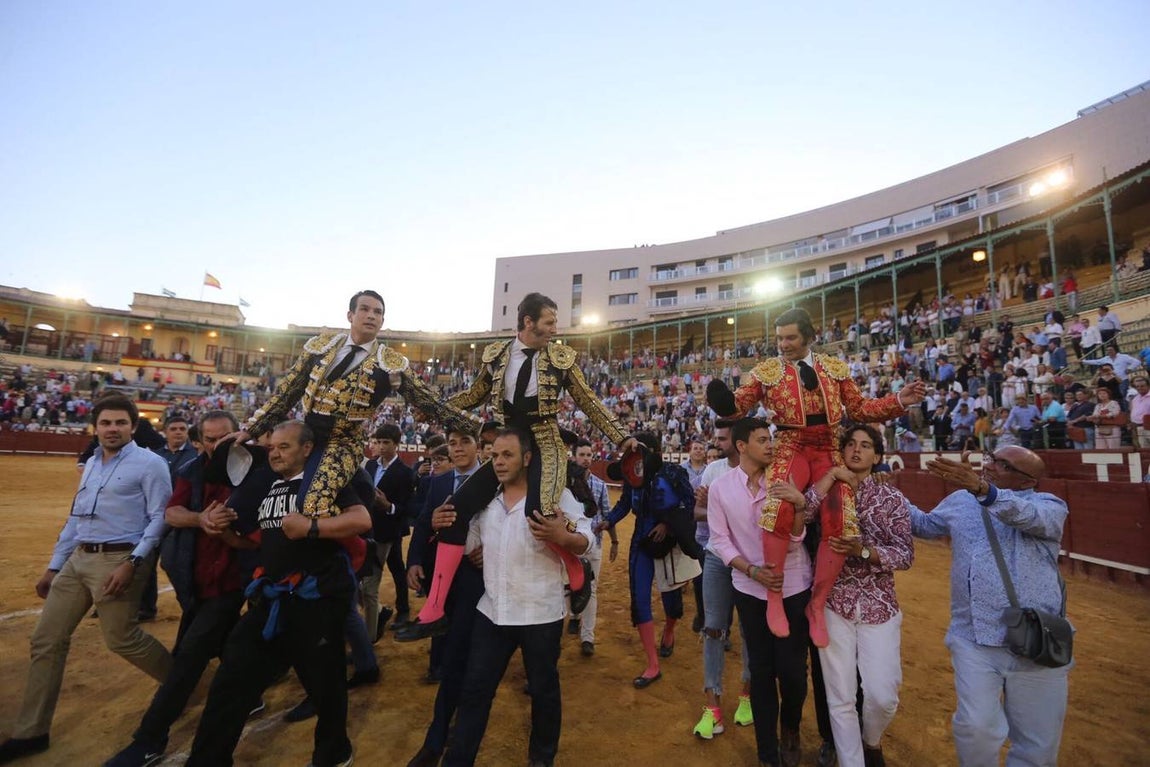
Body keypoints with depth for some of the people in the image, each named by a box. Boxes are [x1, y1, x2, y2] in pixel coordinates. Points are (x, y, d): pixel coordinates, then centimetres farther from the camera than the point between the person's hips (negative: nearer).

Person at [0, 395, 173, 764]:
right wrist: (52, 567, 20)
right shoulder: (91, 464, 15)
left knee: (122, 638, -2)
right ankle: (30, 732, 27)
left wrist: (131, 564, -22)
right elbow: (74, 519, 21)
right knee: (46, 640, 11)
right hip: (77, 559, 8)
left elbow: (159, 519, -15)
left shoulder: (149, 463, -11)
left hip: (118, 560, -8)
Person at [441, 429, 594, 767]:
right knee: (475, 689, 16)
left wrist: (562, 537, -35)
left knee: (543, 689, 17)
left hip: (540, 613, -3)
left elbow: (586, 541, -14)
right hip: (492, 611, 4)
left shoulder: (555, 494, -13)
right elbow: (466, 540, 10)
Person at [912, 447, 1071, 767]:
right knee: (977, 729, -4)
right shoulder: (961, 502, 9)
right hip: (974, 641, 1)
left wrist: (983, 489, -43)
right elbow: (925, 525, 25)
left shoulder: (1049, 505, 0)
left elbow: (1028, 515, -25)